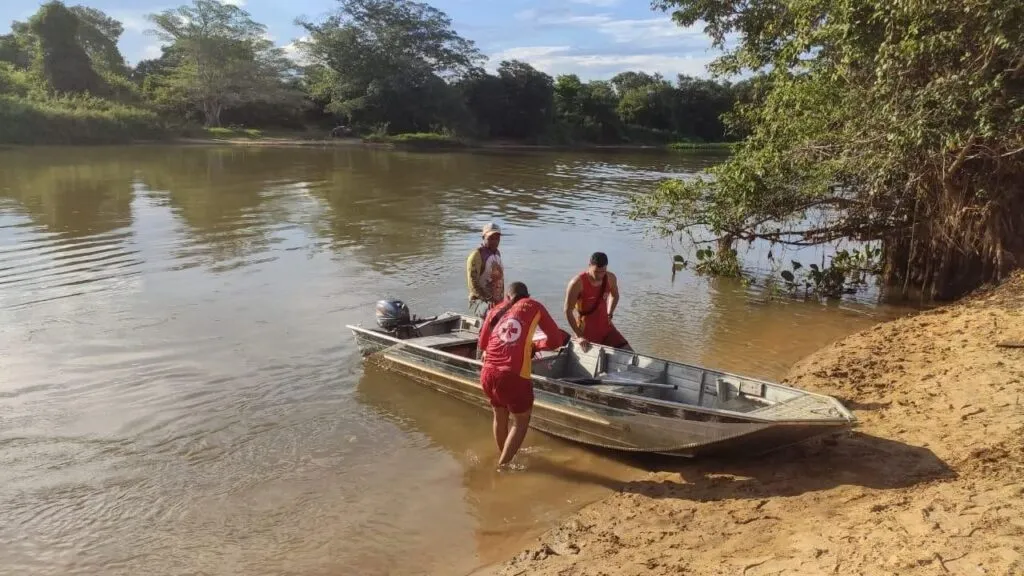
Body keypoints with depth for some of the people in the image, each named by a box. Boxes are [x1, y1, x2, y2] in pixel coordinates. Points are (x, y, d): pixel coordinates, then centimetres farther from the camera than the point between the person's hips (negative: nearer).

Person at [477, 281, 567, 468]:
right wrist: (535, 345, 25)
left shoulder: (495, 310, 20)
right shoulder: (533, 306, 11)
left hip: (488, 375, 4)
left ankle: (502, 458, 46)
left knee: (500, 417, 28)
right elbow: (556, 340, 10)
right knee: (520, 423, 19)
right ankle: (502, 466, 16)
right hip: (514, 378, -4)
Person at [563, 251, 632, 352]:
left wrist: (609, 314, 6)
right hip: (585, 331, -5)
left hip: (605, 327, 5)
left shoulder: (611, 278, -5)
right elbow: (568, 310, -17)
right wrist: (579, 336, -19)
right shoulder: (578, 282, -21)